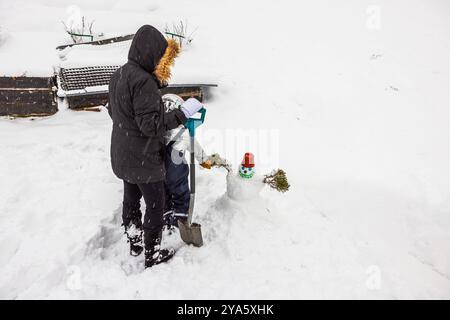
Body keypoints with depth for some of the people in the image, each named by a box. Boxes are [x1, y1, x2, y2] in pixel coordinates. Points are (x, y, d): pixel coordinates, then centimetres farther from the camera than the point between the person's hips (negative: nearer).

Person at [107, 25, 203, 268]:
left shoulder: (118, 75, 6)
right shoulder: (144, 81, -23)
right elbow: (151, 125, -25)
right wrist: (183, 113, -24)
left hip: (122, 155, 9)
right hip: (143, 158, -9)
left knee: (131, 199, 21)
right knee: (156, 204, 7)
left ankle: (134, 243, 39)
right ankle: (153, 254, 20)